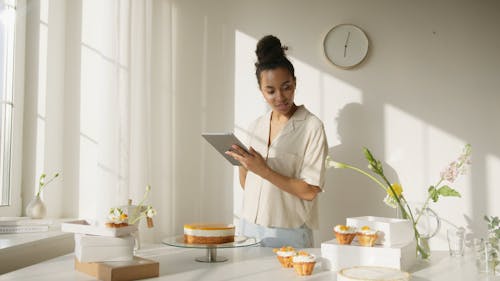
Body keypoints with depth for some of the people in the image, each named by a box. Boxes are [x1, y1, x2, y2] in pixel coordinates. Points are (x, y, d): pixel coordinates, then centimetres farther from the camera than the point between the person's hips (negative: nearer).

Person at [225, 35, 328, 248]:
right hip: (251, 230, 5)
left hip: (288, 236, -5)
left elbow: (309, 191, -15)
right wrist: (242, 162, -6)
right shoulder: (256, 126, 7)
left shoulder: (311, 126, -10)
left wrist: (263, 171, -21)